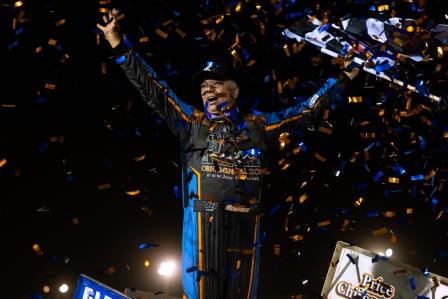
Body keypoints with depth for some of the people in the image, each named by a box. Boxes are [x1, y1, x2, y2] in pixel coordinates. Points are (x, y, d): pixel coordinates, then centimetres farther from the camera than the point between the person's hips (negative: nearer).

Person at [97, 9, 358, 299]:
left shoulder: (258, 125, 16)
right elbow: (152, 89, 11)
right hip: (203, 223, -2)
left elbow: (307, 111, 21)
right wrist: (118, 44, 8)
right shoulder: (192, 122, 13)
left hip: (245, 225, 2)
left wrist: (342, 79, 24)